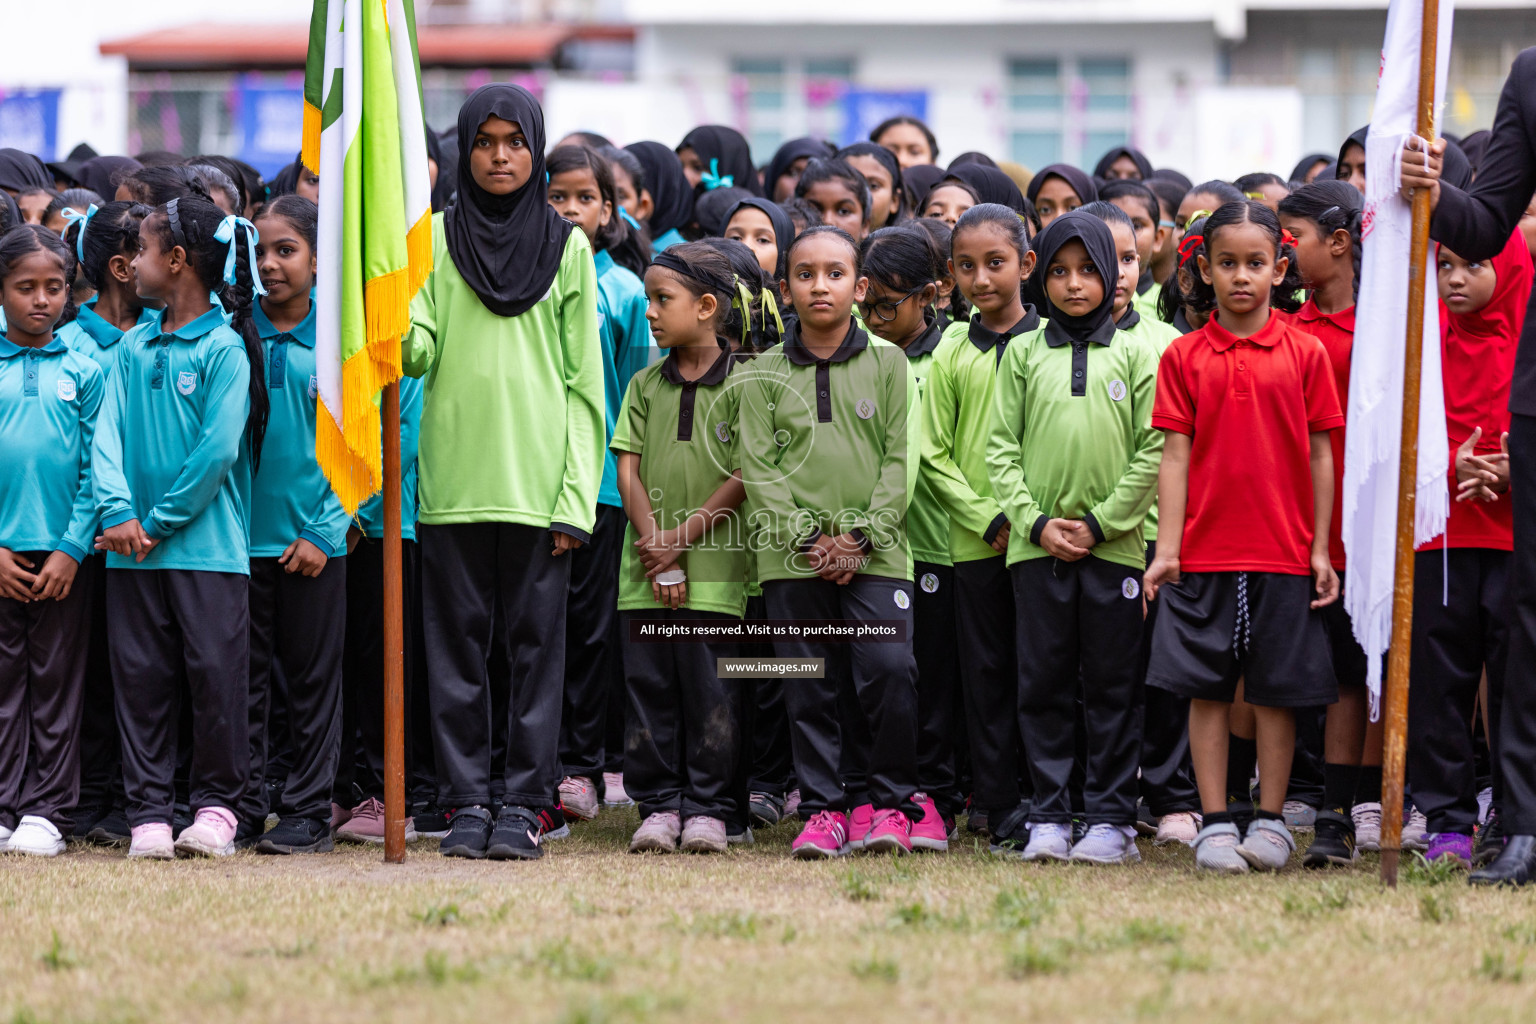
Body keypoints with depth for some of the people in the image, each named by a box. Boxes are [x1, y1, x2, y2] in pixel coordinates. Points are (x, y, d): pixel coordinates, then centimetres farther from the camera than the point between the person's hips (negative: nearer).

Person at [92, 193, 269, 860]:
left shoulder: (226, 348, -6)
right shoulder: (133, 349, 11)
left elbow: (219, 449, -13)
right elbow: (108, 434, 4)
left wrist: (160, 522, -13)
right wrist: (117, 511, -12)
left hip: (208, 546, -5)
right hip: (132, 549, 5)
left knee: (216, 674, -2)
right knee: (140, 678, 4)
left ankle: (216, 805, 9)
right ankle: (148, 813, 9)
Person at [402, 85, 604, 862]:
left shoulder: (566, 245, 7)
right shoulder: (435, 238, 8)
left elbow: (584, 380, 6)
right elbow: (419, 351, 1)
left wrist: (578, 492, -2)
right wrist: (400, 331, -23)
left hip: (536, 478, -1)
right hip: (453, 474, 1)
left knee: (535, 641, -1)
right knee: (458, 644, 2)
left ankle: (527, 803, 3)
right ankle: (467, 803, 7)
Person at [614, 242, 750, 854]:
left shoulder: (741, 385, -2)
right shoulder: (645, 385, 11)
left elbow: (746, 478, -7)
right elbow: (628, 471, 6)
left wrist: (681, 538, -10)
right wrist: (655, 553, -6)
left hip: (715, 568, -4)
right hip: (646, 571, 4)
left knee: (711, 691, -1)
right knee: (649, 688, 4)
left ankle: (707, 808, 6)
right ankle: (658, 805, 11)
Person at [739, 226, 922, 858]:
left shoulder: (888, 364, 7)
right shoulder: (766, 374, 8)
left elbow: (901, 459, 2)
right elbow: (757, 467, 2)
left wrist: (862, 537, -9)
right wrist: (807, 538, -9)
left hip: (875, 551, -1)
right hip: (792, 557, 1)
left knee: (890, 672, -13)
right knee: (811, 688, 1)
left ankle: (889, 802, 0)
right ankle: (823, 809, 9)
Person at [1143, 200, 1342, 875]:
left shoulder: (1303, 353, 3)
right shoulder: (1184, 357, 3)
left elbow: (1320, 455, 5)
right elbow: (1175, 455, 2)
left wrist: (1321, 550, 2)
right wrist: (1168, 547, -5)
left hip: (1283, 553, 0)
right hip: (1205, 552, 0)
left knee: (1276, 690, 4)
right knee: (1207, 690, 1)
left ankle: (1271, 821, 12)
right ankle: (1214, 825, 7)